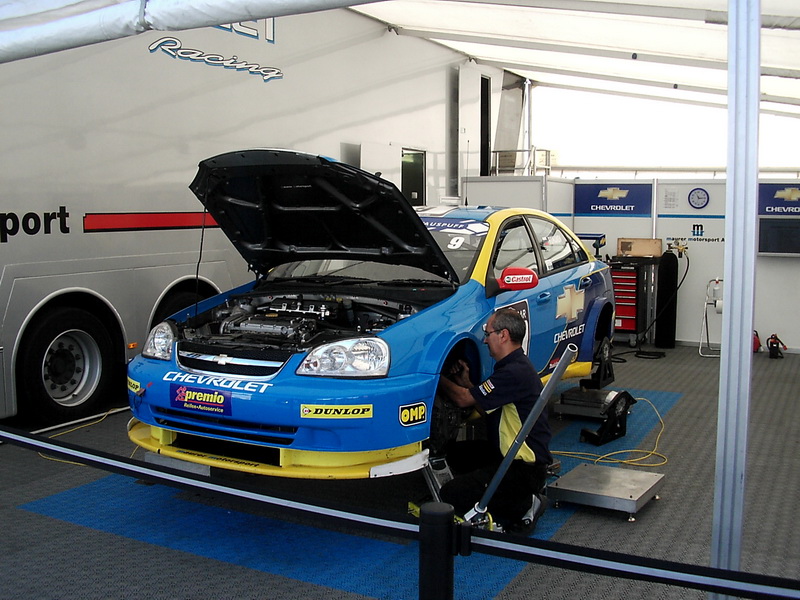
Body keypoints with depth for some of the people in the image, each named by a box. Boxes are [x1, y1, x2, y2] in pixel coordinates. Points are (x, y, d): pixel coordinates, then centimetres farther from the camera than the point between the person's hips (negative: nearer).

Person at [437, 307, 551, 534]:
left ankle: (525, 507, -3)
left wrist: (437, 377, -2)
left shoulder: (515, 372, -23)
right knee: (453, 453, 18)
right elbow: (488, 411, 17)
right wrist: (466, 383, 10)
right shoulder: (515, 365, 11)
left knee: (452, 495, -17)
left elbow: (463, 399, -16)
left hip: (525, 467, -11)